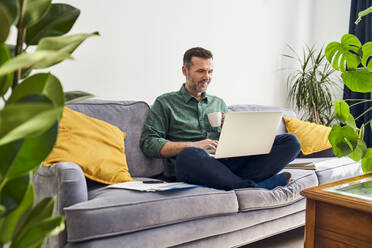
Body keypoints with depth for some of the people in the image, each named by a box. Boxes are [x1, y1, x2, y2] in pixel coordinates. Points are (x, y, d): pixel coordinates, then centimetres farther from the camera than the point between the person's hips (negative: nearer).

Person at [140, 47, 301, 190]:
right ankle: (255, 186, -29)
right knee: (189, 155, -43)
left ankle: (241, 182, -31)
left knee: (291, 141, -10)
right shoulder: (165, 103, 12)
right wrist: (192, 145, -11)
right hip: (190, 167, -4)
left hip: (227, 163, 5)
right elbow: (148, 143, -1)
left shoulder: (219, 103, 27)